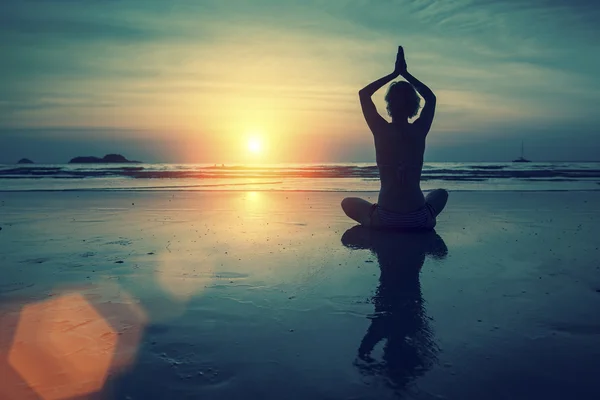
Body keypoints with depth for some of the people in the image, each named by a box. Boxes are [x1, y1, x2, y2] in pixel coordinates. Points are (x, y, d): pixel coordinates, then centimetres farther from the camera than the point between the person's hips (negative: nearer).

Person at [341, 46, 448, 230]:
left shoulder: (381, 130, -7)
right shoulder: (420, 130, -3)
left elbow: (363, 93, 10)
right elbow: (431, 97, 19)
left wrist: (394, 74, 12)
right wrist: (405, 73, 19)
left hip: (385, 219, -2)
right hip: (418, 220, 2)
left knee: (348, 202, 26)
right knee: (441, 193, 35)